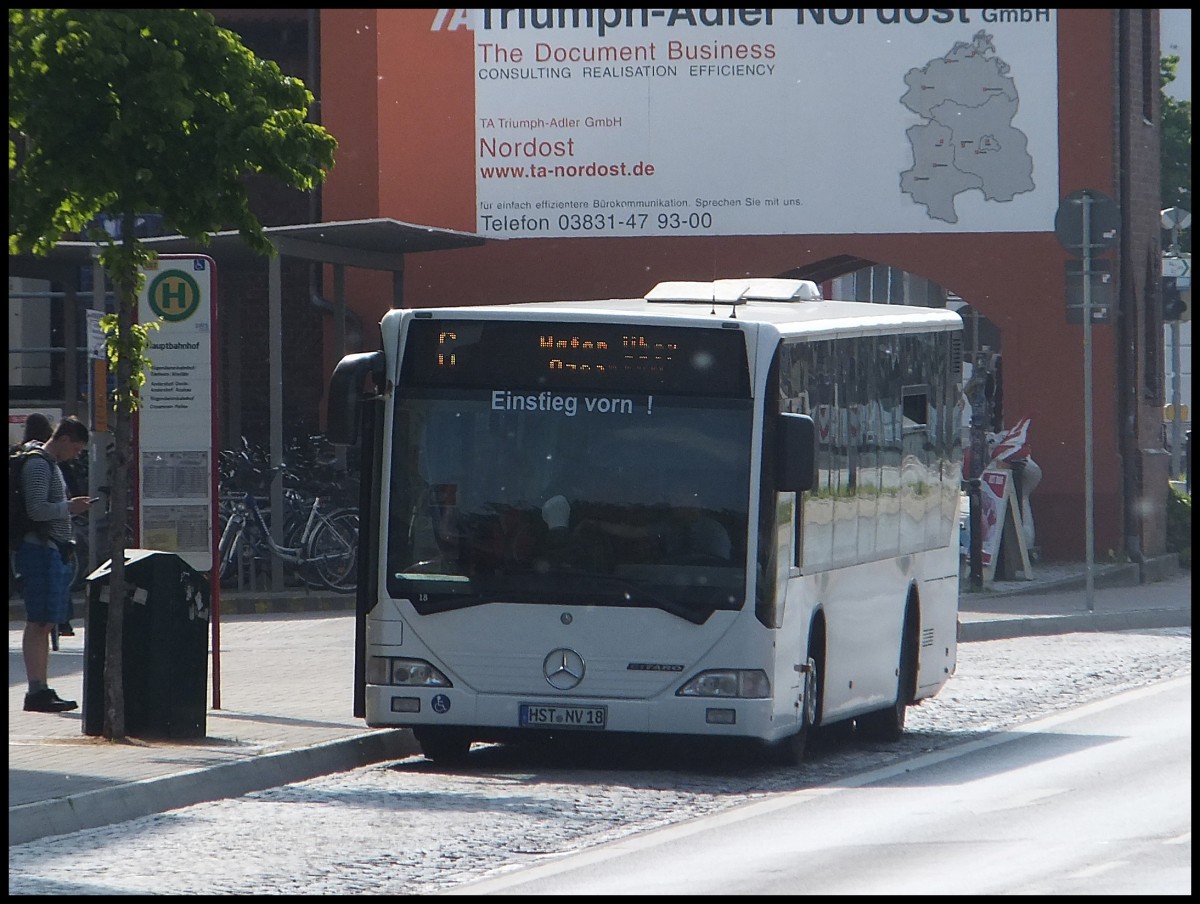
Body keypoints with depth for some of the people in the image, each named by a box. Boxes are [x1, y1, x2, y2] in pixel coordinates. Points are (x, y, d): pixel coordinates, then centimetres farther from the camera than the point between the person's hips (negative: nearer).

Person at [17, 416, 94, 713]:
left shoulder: (51, 465, 20)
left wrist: (72, 507, 11)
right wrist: (69, 507, -11)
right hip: (40, 551, -10)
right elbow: (37, 510, -22)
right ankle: (36, 692, -11)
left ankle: (41, 689, 11)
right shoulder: (37, 466, -12)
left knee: (45, 624, 9)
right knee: (38, 623, -10)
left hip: (53, 552, 10)